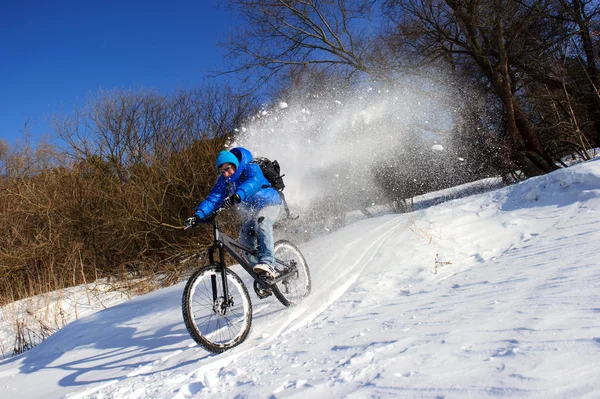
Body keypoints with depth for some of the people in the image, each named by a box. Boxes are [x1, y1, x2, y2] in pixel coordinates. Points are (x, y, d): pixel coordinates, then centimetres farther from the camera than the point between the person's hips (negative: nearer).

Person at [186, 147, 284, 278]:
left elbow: (254, 182, -44)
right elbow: (213, 198, -14)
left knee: (261, 222, -36)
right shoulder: (223, 181, -4)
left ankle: (267, 263, -42)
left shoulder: (251, 169, -22)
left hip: (270, 204, -7)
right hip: (251, 212, 7)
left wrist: (237, 196, -62)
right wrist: (198, 215, -30)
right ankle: (262, 274, 5)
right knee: (245, 240, -9)